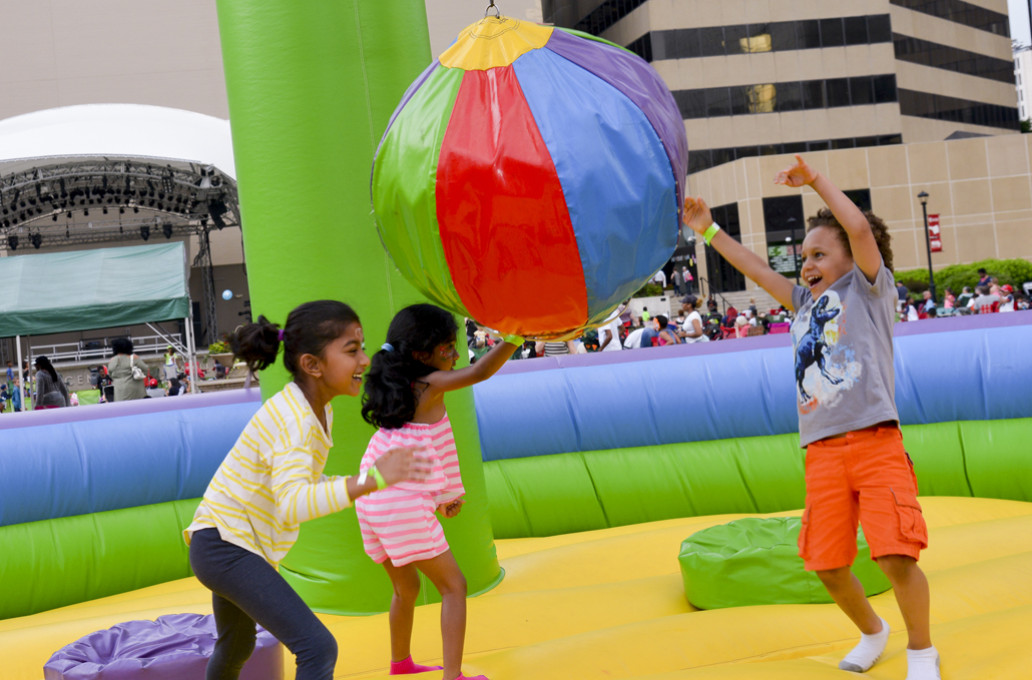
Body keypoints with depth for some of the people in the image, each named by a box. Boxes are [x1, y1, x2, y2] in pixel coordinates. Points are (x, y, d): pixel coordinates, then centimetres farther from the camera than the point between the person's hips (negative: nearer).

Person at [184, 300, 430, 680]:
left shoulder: (318, 410, 4)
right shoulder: (294, 418, -26)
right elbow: (292, 505, -41)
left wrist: (350, 485, 1)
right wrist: (369, 481, -52)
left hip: (226, 546, 10)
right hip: (225, 545, -10)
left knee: (237, 648, 32)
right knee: (318, 649, -19)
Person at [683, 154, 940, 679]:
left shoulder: (869, 287, 8)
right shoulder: (805, 302, 24)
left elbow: (859, 228, -7)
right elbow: (756, 268, 28)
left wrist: (816, 181, -3)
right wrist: (709, 231, 27)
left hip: (875, 442, -5)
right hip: (822, 452, 6)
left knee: (896, 556, -13)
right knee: (828, 565, 5)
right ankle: (871, 632, 33)